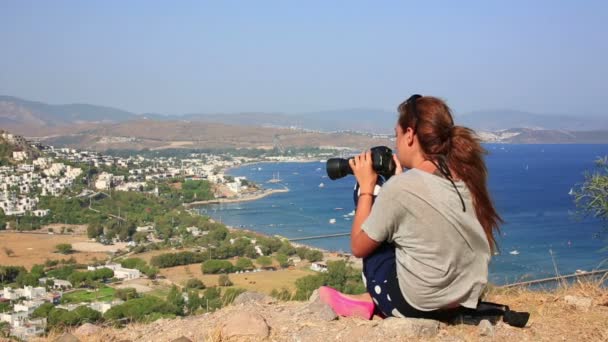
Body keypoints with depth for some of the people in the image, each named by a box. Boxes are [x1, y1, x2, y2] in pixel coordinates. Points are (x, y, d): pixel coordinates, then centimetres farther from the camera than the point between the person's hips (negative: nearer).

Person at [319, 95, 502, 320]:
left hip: (416, 307, -6)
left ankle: (375, 303, 22)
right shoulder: (467, 176, -1)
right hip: (464, 302, 7)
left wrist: (366, 187, 1)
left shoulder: (400, 186, -19)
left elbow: (359, 247, -5)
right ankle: (372, 301, 18)